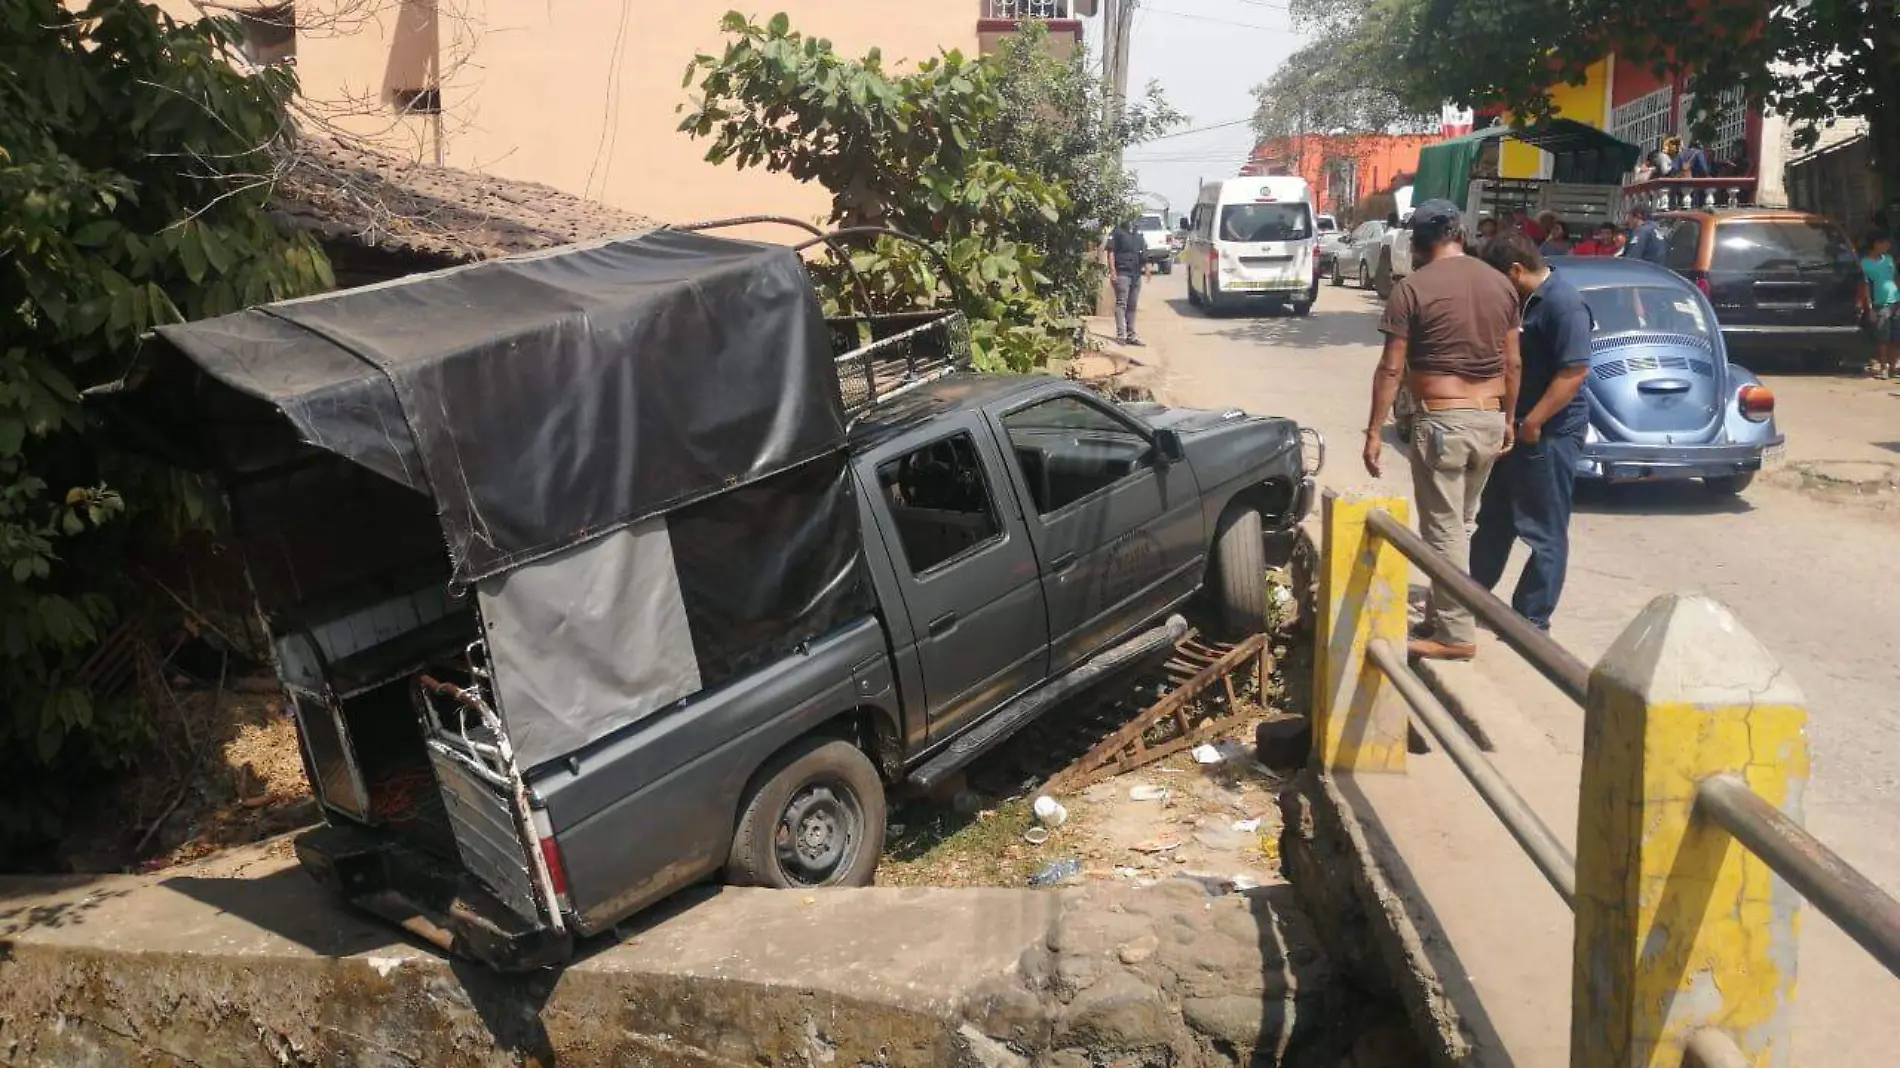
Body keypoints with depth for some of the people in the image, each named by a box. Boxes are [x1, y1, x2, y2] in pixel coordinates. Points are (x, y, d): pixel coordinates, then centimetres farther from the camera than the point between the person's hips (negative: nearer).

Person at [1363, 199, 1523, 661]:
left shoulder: (1413, 288, -9)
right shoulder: (1501, 284, 8)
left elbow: (1392, 369, -11)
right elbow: (1512, 363, 11)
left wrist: (1374, 430, -6)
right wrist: (1509, 419, 21)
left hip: (1442, 420, -6)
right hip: (1489, 419, 6)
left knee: (1443, 529, 0)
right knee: (1461, 523, 17)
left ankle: (1456, 633, 4)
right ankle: (1444, 612, 26)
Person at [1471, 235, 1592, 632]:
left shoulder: (1563, 304, -19)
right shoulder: (1524, 300, 10)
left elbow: (1575, 371, -25)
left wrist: (1532, 422, -23)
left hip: (1550, 432, -10)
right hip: (1516, 427, 10)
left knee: (1544, 532, 0)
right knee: (1494, 519, 20)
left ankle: (1531, 621, 7)